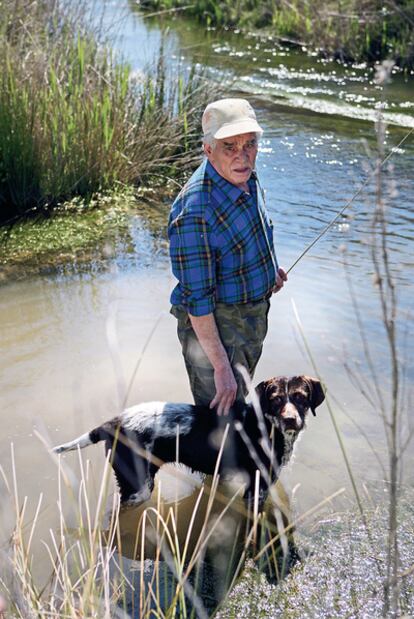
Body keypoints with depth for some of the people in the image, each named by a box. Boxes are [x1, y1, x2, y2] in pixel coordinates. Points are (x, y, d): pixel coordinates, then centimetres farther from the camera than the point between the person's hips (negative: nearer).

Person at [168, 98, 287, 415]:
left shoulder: (246, 178, -5)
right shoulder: (195, 211, -33)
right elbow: (197, 299, -29)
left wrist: (267, 268, 6)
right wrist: (221, 367, -26)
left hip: (253, 316, 9)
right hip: (213, 326, -9)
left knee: (239, 399, 29)